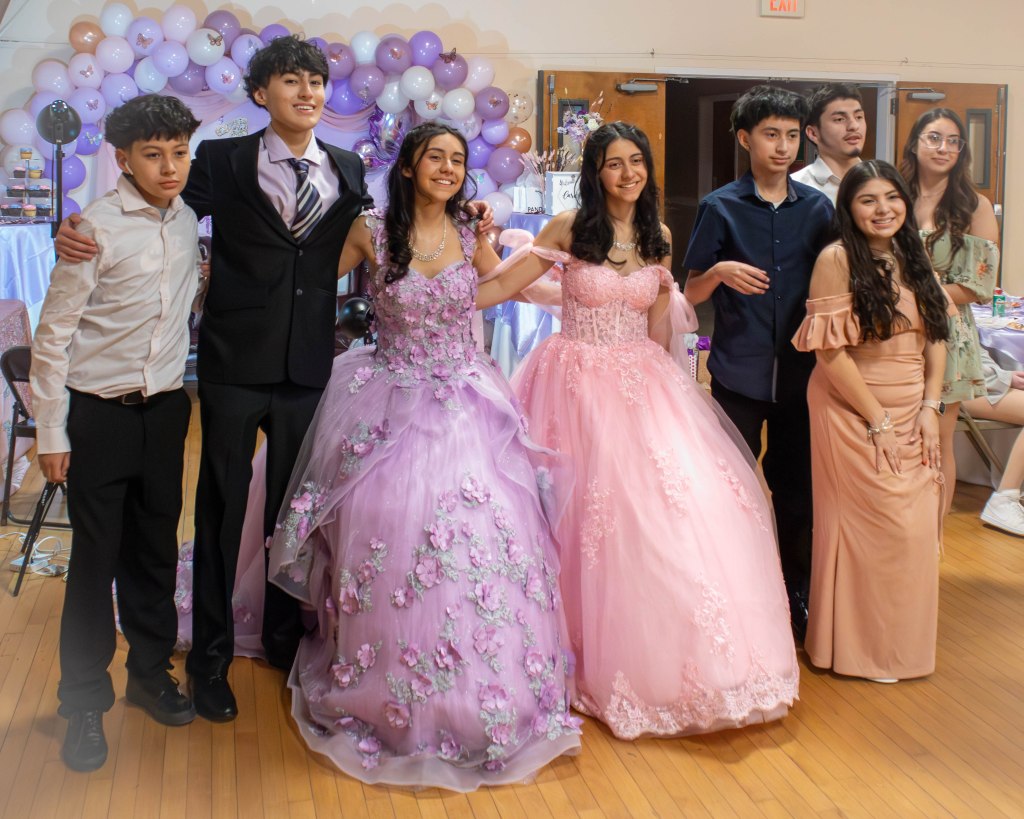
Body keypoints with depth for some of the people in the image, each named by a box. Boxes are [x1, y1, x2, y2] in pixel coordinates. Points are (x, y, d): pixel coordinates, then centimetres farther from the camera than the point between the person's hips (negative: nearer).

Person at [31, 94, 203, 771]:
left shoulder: (188, 221, 4)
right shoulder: (96, 227, -13)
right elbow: (53, 335, -11)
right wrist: (50, 433, -10)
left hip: (165, 411, 5)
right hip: (99, 416, -5)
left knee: (156, 550, 14)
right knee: (95, 558, 3)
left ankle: (150, 673, 33)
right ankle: (85, 702, 19)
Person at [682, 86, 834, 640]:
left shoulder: (817, 208, 6)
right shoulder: (720, 208, -1)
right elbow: (691, 293, 1)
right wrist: (721, 272, -20)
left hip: (799, 371, 3)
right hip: (738, 371, -2)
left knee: (797, 489, 10)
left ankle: (794, 598, 25)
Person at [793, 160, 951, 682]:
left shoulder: (915, 260, 9)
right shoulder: (837, 258, -11)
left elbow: (937, 338, 10)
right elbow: (830, 350, -16)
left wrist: (929, 407, -3)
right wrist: (877, 419, -13)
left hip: (913, 411, 6)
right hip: (852, 410, -6)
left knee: (918, 528, 6)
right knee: (870, 525, -2)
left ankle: (905, 643, 25)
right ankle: (862, 647, 17)